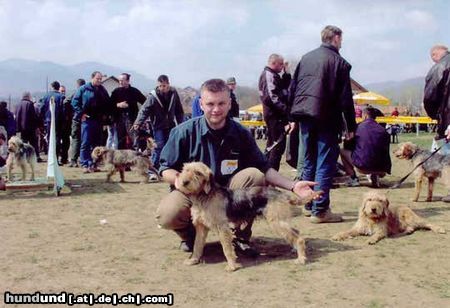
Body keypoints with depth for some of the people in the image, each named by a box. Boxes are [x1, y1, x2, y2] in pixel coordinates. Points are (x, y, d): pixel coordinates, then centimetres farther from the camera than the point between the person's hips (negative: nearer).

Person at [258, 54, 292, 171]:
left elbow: (284, 87, 18)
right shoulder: (269, 75, -12)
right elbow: (272, 97, -22)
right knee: (279, 144, -10)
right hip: (275, 114, -11)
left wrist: (286, 73, 8)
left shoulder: (271, 74, 20)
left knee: (272, 143, 18)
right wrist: (285, 109, -25)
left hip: (272, 114, 11)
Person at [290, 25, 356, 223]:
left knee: (309, 162, 15)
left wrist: (293, 116, 16)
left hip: (304, 116, 6)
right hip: (326, 118, -6)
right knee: (325, 164, -1)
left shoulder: (306, 58, 10)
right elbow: (345, 98, -7)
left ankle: (309, 204, 21)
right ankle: (320, 210, -3)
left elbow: (292, 89, 11)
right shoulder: (339, 62, -6)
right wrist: (351, 127, -2)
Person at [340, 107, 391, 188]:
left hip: (362, 166, -3)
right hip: (379, 168, 3)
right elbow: (386, 152, 12)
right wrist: (386, 169, 24)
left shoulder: (358, 127, 2)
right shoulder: (383, 130, 6)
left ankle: (353, 178, 10)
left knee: (343, 151, 20)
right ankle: (374, 176, 10)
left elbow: (347, 146, 14)